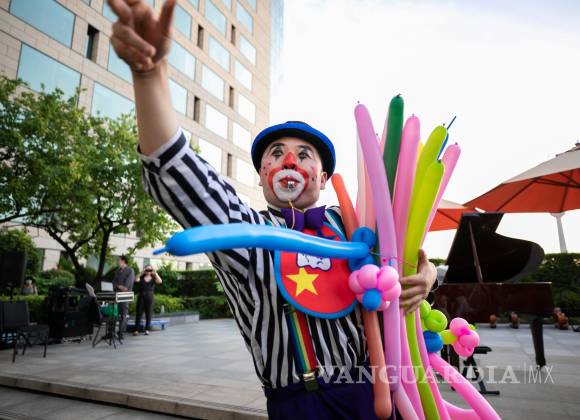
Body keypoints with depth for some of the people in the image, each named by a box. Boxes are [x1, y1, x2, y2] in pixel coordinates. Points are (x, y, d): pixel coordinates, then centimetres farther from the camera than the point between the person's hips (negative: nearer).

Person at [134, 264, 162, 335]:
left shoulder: (153, 278, 5)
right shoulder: (142, 277, 6)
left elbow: (159, 281, -16)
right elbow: (136, 280, -15)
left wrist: (155, 273, -15)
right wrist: (141, 272, -14)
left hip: (149, 297, 0)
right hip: (141, 296, 0)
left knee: (149, 313, 3)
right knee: (139, 313, 0)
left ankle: (147, 329, 12)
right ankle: (136, 329, 7)